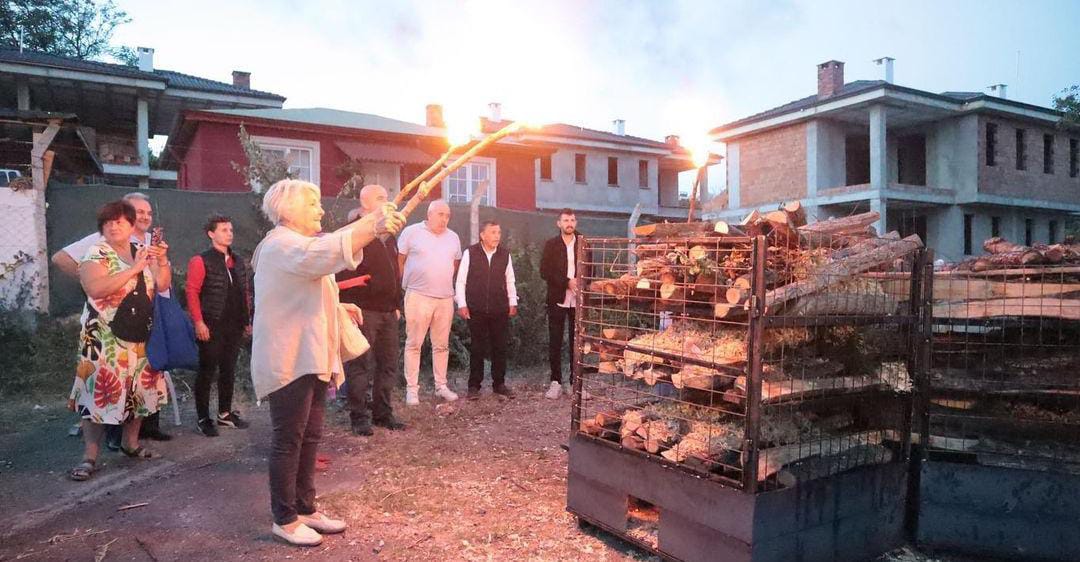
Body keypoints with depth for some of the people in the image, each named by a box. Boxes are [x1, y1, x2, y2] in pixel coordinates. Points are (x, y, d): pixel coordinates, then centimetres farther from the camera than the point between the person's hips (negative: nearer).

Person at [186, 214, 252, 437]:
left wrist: (247, 319, 12)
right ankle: (203, 419, 11)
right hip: (211, 326, -6)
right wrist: (198, 322, -15)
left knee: (229, 370, 13)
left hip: (234, 326, 6)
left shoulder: (238, 261, 13)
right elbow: (192, 292, -10)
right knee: (207, 371, 2)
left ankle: (225, 413, 25)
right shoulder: (201, 261, -6)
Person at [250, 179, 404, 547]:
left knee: (310, 436, 13)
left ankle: (305, 508, 24)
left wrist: (337, 307, 17)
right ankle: (284, 520, 10)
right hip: (289, 361, -10)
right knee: (288, 440, -1)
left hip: (310, 358, 10)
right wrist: (375, 227, -40)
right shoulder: (281, 244, -13)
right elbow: (327, 252, -34)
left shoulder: (298, 244, 22)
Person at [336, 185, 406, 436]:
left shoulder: (389, 235, 17)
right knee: (360, 365, -1)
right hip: (363, 311, -7)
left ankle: (382, 412, 22)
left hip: (388, 311, 8)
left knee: (388, 364, 11)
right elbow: (342, 273, -15)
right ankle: (359, 416, 10)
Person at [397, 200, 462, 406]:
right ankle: (412, 389, 5)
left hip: (445, 298, 5)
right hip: (418, 297, -4)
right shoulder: (411, 232, -2)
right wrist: (409, 282, 4)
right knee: (413, 344, -1)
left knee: (442, 345, 10)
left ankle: (441, 386, 20)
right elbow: (399, 261, 2)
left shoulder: (453, 237, 11)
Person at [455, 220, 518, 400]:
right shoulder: (470, 253, -2)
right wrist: (462, 304, -4)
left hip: (500, 310, 3)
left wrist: (513, 303, 9)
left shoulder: (505, 255, 6)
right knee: (477, 348, 5)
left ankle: (499, 384, 20)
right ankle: (474, 386, 15)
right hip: (476, 310, -3)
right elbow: (461, 280, 0)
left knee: (500, 348, 7)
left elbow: (510, 281, 14)